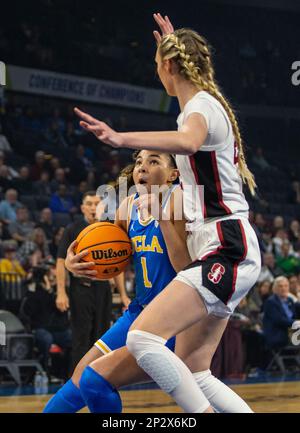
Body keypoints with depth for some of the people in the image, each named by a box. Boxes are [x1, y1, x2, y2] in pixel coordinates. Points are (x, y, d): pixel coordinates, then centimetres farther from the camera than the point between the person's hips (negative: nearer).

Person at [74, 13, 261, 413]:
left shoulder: (201, 106, -10)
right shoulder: (209, 103, 17)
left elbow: (187, 141, -37)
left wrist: (122, 139, -51)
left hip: (226, 251, -10)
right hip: (225, 250, 10)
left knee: (142, 338, -24)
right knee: (192, 377, 9)